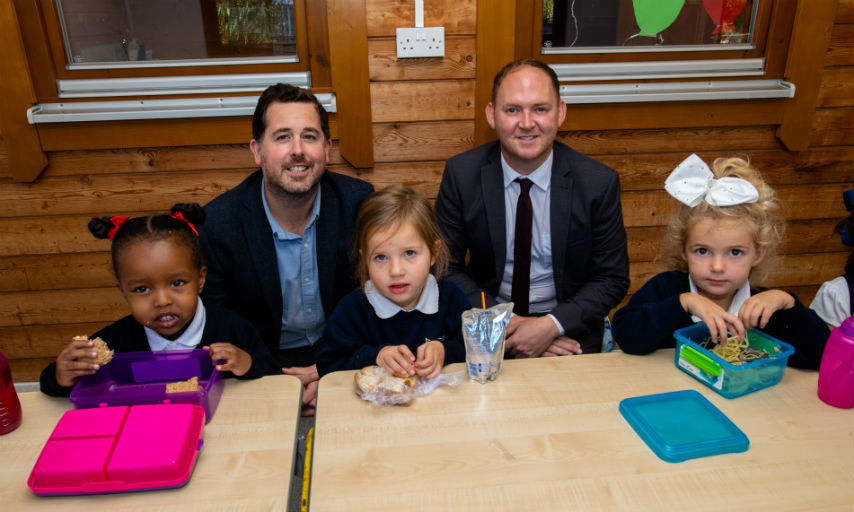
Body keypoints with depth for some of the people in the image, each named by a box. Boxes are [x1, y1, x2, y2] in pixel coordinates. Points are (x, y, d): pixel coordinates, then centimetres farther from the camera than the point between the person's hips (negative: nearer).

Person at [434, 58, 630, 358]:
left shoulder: (599, 182, -7)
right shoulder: (461, 174, -5)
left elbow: (612, 279, -1)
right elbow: (446, 266, -2)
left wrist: (551, 325, -16)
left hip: (567, 330, 0)